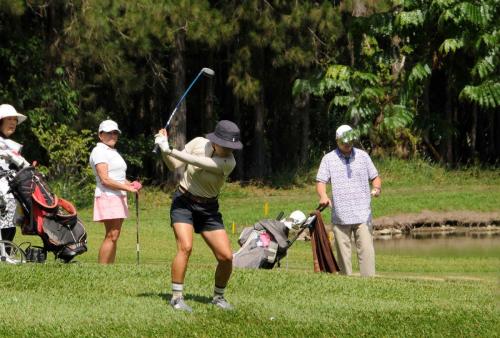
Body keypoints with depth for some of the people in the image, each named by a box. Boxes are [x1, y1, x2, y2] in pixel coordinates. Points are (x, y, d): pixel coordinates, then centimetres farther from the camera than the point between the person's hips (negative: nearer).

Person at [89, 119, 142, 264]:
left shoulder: (113, 152, 22)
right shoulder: (99, 151, -8)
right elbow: (105, 179, -16)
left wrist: (129, 184, 10)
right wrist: (127, 188, -17)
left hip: (119, 197, 10)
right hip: (108, 197, -10)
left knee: (114, 236, 7)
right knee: (111, 236, -15)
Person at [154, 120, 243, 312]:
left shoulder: (229, 162, -17)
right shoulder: (199, 143, -9)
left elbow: (196, 162, -29)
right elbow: (174, 165, 1)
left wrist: (169, 149, -30)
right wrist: (164, 151, -18)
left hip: (208, 209, 1)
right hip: (183, 202, -1)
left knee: (226, 257, -6)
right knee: (185, 247, -24)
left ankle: (218, 297, 18)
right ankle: (176, 297, -16)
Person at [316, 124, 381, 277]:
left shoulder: (363, 156, 9)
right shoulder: (328, 159, 6)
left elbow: (375, 177, 13)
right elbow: (321, 181, 1)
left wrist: (377, 188, -10)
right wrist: (323, 196, -20)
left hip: (362, 214, 0)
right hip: (340, 215, 0)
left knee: (366, 249, -10)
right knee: (343, 252, 3)